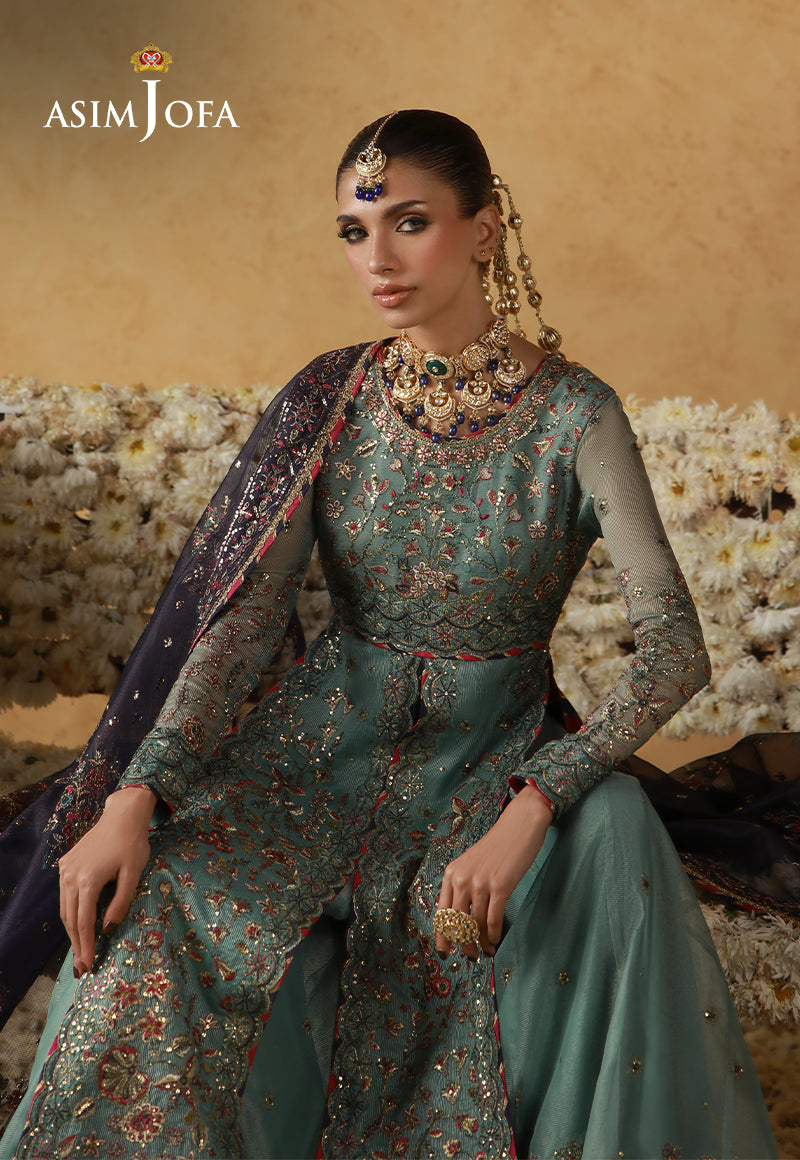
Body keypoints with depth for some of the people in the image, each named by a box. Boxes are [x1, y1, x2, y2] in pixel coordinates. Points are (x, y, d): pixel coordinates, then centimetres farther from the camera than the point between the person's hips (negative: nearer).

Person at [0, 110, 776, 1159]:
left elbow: (676, 646, -19)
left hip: (500, 748, -1)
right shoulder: (329, 400, -3)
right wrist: (134, 799, -23)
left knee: (613, 840, -34)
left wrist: (528, 811, -33)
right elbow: (243, 618, -8)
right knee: (157, 899, -24)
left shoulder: (572, 414, -11)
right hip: (333, 738, 2)